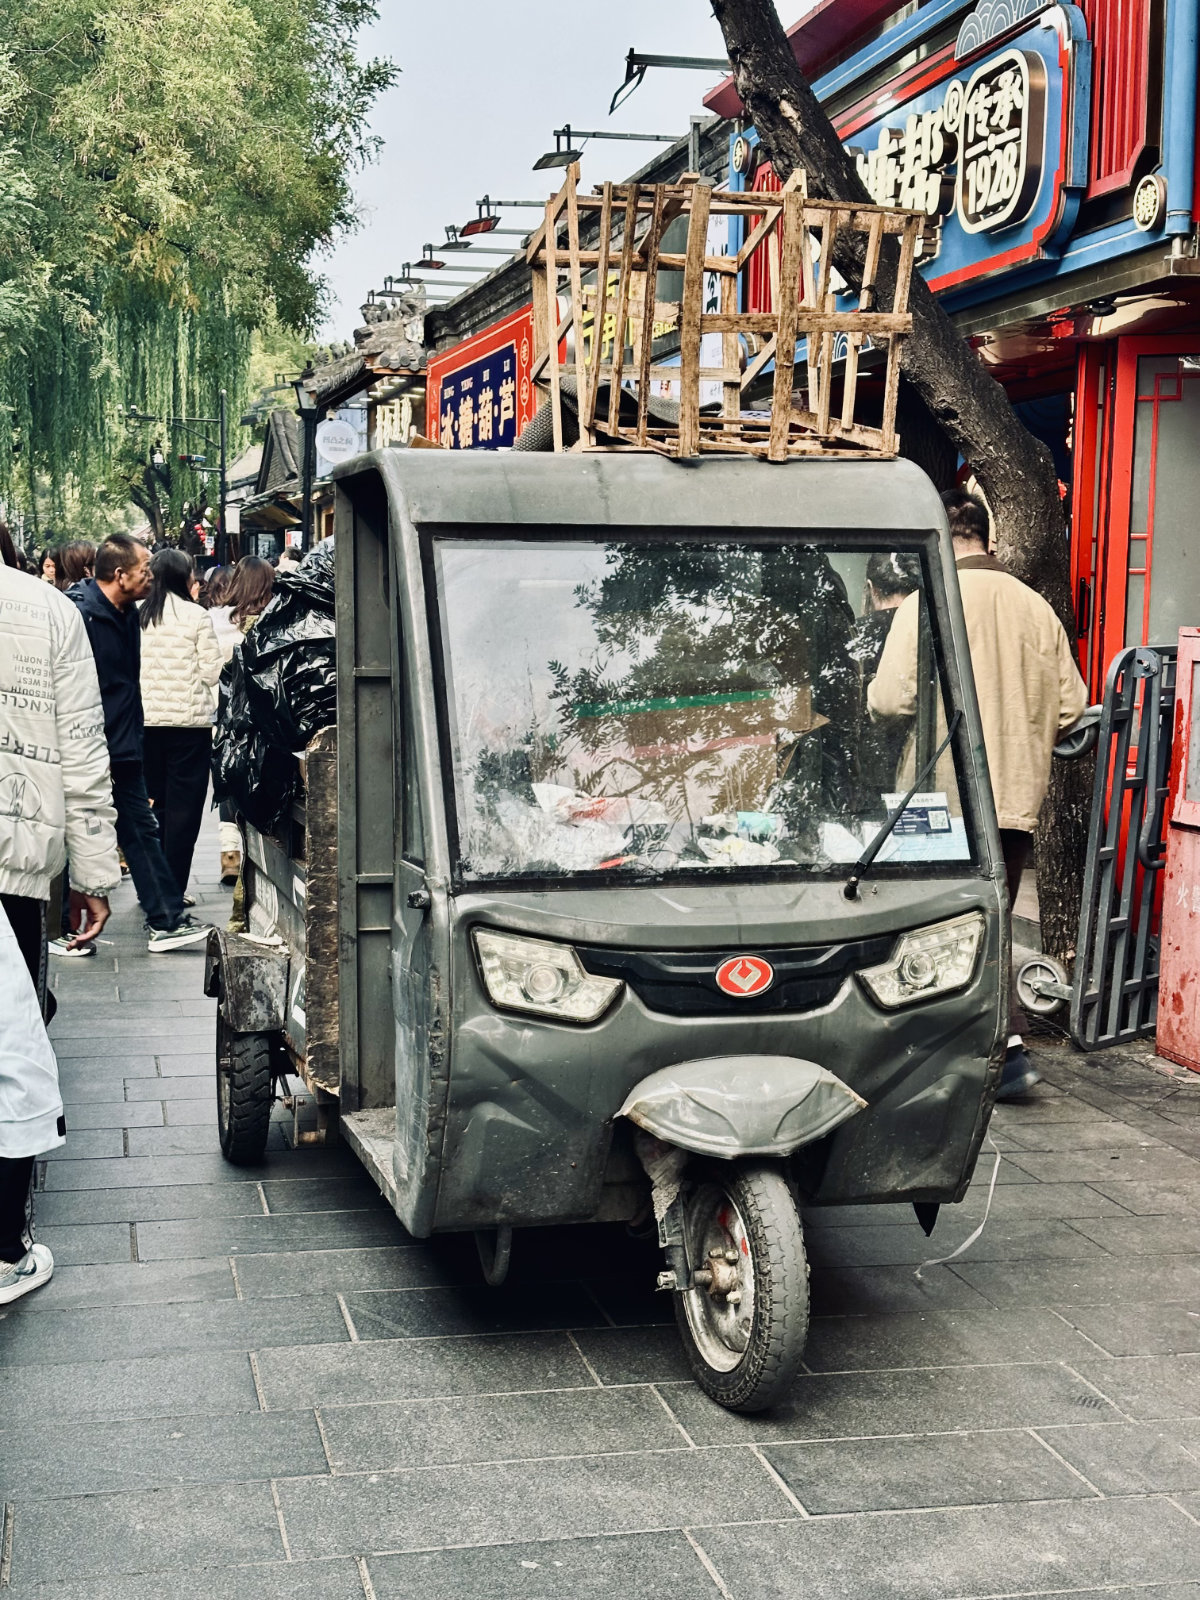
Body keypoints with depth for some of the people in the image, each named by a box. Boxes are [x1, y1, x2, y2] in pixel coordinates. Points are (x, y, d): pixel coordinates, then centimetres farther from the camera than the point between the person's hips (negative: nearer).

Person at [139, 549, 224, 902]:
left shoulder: (138, 616, 0)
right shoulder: (197, 616, -9)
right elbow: (211, 672, -8)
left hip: (147, 718, 4)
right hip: (190, 719, -4)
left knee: (155, 802, 15)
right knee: (184, 806, 2)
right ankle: (173, 889, 2)